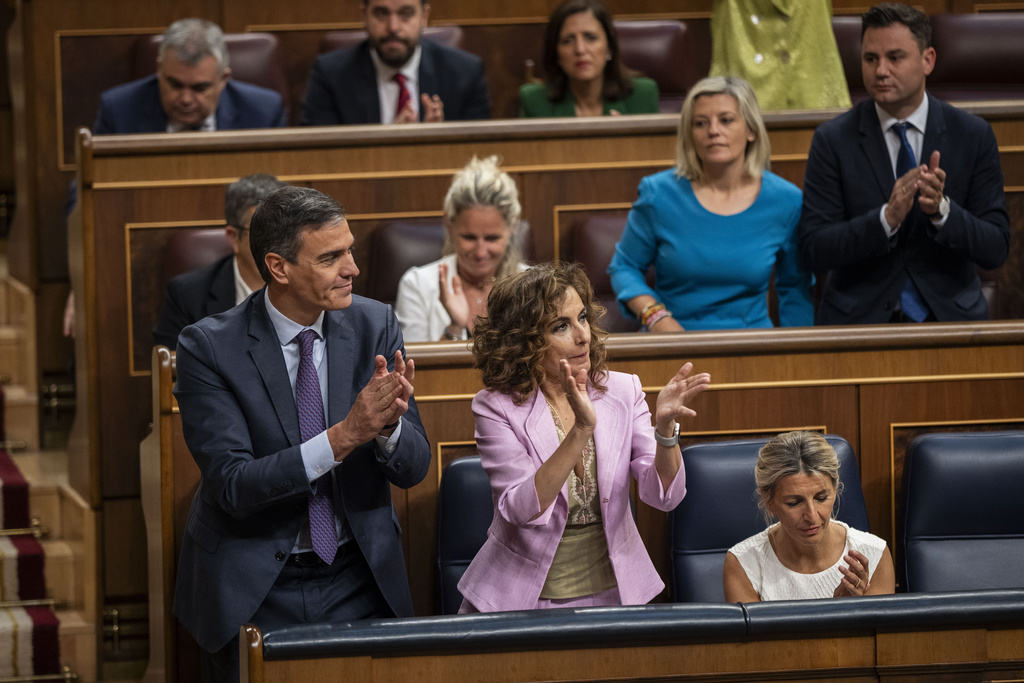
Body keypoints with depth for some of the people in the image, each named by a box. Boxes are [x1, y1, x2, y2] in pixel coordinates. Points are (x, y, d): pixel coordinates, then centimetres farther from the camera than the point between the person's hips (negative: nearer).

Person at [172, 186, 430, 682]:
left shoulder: (374, 325, -2)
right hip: (252, 590, -3)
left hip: (359, 583, 3)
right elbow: (233, 486, -20)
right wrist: (342, 437, -31)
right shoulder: (209, 348, -13)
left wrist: (388, 425, -24)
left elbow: (413, 468, -1)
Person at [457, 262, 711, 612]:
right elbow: (523, 510, -20)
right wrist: (582, 429, -28)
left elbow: (664, 496, -5)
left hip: (610, 593, 2)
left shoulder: (622, 392, 4)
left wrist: (665, 425, -22)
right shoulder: (496, 408, -6)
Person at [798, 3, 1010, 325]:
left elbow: (996, 250, 0)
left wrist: (942, 209, -17)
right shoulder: (833, 140, 0)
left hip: (949, 318, 1)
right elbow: (816, 252, -6)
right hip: (858, 321, -1)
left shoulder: (974, 136, 3)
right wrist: (887, 218, -20)